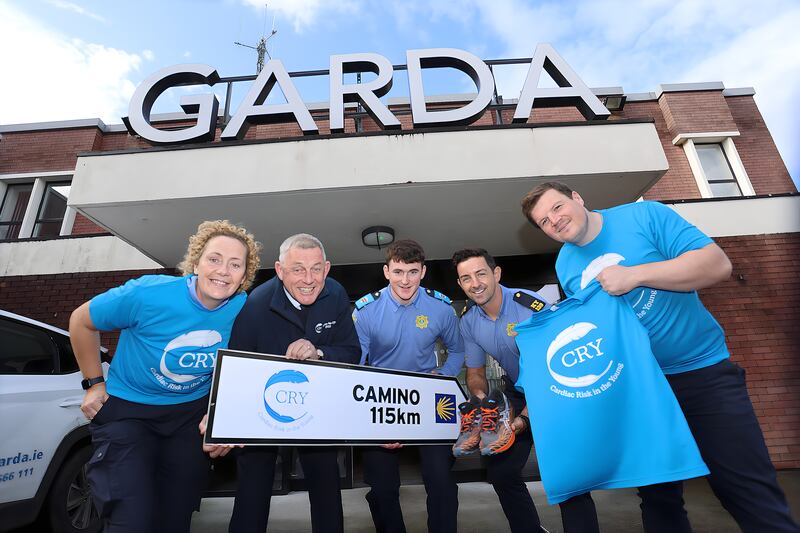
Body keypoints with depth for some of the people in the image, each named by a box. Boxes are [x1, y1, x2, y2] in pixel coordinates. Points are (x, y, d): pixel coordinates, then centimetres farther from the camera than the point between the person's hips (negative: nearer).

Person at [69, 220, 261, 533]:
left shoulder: (243, 308, -16)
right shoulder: (149, 294, -25)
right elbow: (81, 321, -6)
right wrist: (95, 383, -3)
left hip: (192, 411, 3)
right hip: (127, 408, -3)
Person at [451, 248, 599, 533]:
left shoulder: (533, 307, -28)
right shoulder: (468, 320, -9)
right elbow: (475, 372, 2)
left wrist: (523, 419, -31)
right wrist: (481, 403, -19)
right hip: (517, 391, 5)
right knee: (500, 472, 7)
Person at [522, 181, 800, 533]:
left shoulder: (644, 215, -11)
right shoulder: (565, 266, 1)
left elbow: (718, 265, -18)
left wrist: (636, 274, -28)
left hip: (702, 370, -3)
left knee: (752, 496, 3)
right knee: (658, 497, 14)